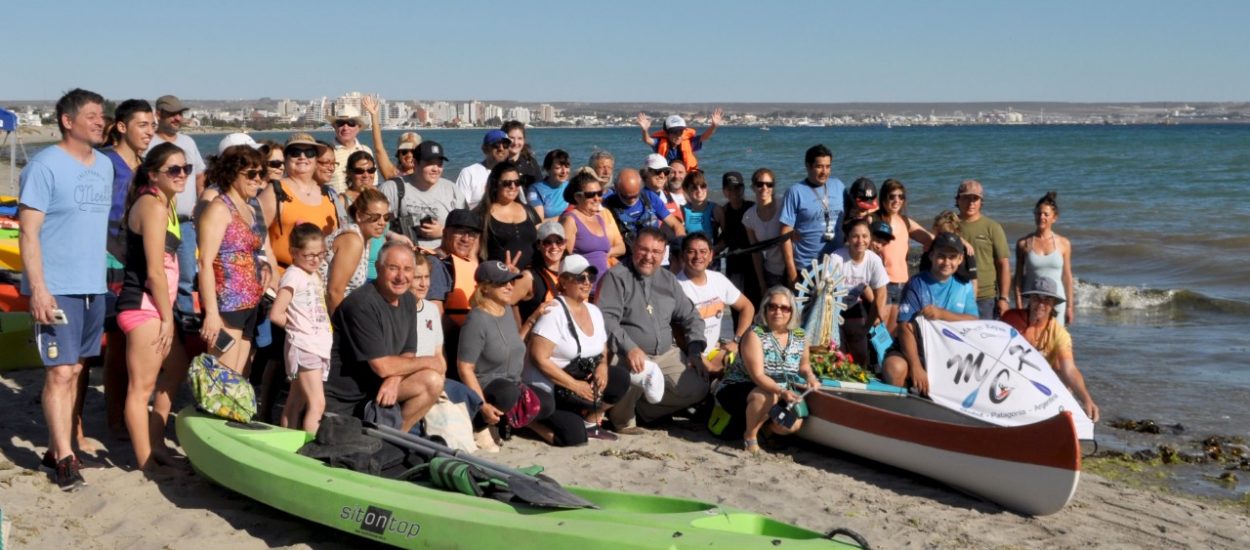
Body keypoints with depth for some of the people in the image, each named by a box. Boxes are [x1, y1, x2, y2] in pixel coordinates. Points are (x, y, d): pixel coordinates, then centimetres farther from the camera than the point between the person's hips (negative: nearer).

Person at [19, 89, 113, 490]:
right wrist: (38, 289, -19)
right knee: (59, 372, -7)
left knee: (74, 370, 11)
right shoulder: (45, 166, -10)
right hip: (56, 288, -7)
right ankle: (64, 459, -3)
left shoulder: (105, 165, 11)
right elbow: (28, 233, -13)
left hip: (94, 285, 7)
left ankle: (57, 446, 20)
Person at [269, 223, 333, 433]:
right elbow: (275, 314, -17)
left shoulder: (315, 274, 13)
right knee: (317, 404, -12)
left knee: (296, 403, 13)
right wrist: (298, 327, -7)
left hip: (319, 346, 8)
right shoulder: (293, 275, -11)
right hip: (303, 347, -8)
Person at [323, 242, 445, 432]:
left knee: (433, 383, -11)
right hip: (341, 398, -7)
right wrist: (428, 362, -10)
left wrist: (395, 379, -17)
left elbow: (408, 354, 5)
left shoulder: (408, 300, 3)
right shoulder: (362, 304, -24)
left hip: (376, 385, 7)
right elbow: (383, 366, -24)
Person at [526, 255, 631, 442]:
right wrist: (575, 385, -21)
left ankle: (589, 423, 6)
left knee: (620, 377, -10)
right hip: (548, 389, -8)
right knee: (575, 436, -25)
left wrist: (603, 366, -7)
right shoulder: (554, 313, -17)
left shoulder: (594, 311, 8)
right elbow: (538, 358, -22)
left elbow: (603, 351, 18)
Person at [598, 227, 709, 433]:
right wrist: (629, 348, -32)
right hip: (629, 355, -6)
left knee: (697, 389, -11)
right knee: (638, 374, -37)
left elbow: (690, 316, 19)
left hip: (667, 354, 6)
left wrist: (695, 350, 4)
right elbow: (606, 318, -19)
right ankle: (623, 418, -5)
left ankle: (642, 409, 7)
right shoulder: (616, 277, -6)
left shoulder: (668, 280, 15)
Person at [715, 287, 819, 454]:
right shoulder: (755, 335, -18)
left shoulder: (799, 336, 0)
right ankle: (750, 435, -9)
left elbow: (804, 366, 17)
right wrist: (782, 391, -42)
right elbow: (757, 375, -27)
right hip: (739, 388, -6)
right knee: (767, 397, -37)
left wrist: (810, 377, -7)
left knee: (793, 424, -19)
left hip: (780, 392, 6)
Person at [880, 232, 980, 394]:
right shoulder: (917, 284, -7)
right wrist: (916, 367, -26)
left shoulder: (965, 286, 8)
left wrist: (941, 314, -18)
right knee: (894, 367, -34)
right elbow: (906, 328, -16)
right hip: (916, 350, -4)